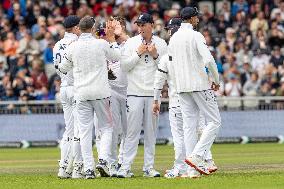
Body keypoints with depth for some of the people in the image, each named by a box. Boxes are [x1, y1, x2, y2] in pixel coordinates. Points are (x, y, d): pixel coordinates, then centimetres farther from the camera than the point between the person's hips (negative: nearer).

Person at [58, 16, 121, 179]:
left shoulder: (73, 47, 0)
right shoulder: (101, 44, -5)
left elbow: (63, 68, 14)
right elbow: (117, 57, 13)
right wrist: (111, 37, 22)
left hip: (81, 94, 2)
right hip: (101, 92, -2)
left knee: (85, 131, 4)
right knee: (106, 127, 10)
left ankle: (88, 169, -2)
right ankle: (103, 160, -9)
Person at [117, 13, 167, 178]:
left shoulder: (161, 44, 7)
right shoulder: (131, 43, 4)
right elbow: (124, 65, -3)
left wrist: (155, 56, -8)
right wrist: (139, 53, -10)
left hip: (153, 93, 2)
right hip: (135, 92, -2)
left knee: (151, 131, 5)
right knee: (133, 130, -6)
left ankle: (149, 167, 10)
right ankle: (126, 167, -6)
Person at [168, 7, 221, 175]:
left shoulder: (173, 39, 12)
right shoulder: (196, 36, -9)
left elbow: (171, 63, 15)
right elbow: (209, 60, -18)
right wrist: (217, 80, -6)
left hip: (181, 87, 7)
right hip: (200, 85, -7)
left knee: (189, 125, 7)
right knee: (214, 120, -1)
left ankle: (193, 168, 3)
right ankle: (197, 155, -15)